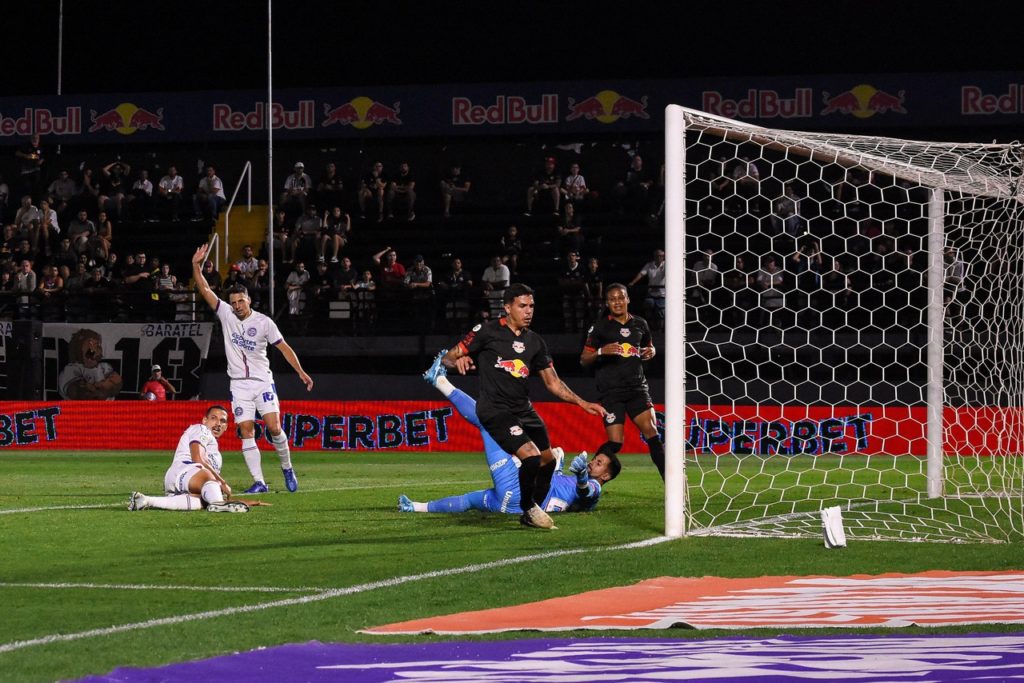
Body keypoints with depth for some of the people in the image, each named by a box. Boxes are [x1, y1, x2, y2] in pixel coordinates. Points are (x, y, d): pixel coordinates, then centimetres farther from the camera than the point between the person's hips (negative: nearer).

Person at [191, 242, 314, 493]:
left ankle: (287, 468, 11)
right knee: (246, 432, -5)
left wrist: (301, 372, -9)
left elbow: (284, 347, -2)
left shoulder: (264, 322, -4)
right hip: (239, 384, 2)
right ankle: (259, 482, -5)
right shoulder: (226, 315, 1)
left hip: (262, 381, -2)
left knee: (274, 427, -12)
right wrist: (196, 265, -15)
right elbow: (205, 290, -3)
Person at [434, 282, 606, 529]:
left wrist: (582, 403, 6)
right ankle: (529, 509, 3)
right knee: (531, 456, -21)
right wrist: (458, 359, -29)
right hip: (495, 409, -7)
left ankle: (533, 512, 28)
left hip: (523, 409, 7)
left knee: (547, 460, 7)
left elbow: (553, 382, 15)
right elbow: (449, 357, -5)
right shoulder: (488, 331, -6)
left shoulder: (535, 341, 11)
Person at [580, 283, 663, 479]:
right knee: (615, 443, -8)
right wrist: (601, 352, -19)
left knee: (651, 431, -11)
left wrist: (650, 352, 4)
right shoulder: (600, 326, 0)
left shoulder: (640, 324, 11)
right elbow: (584, 360, 1)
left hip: (637, 387, 3)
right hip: (611, 391, -3)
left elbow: (649, 346, 29)